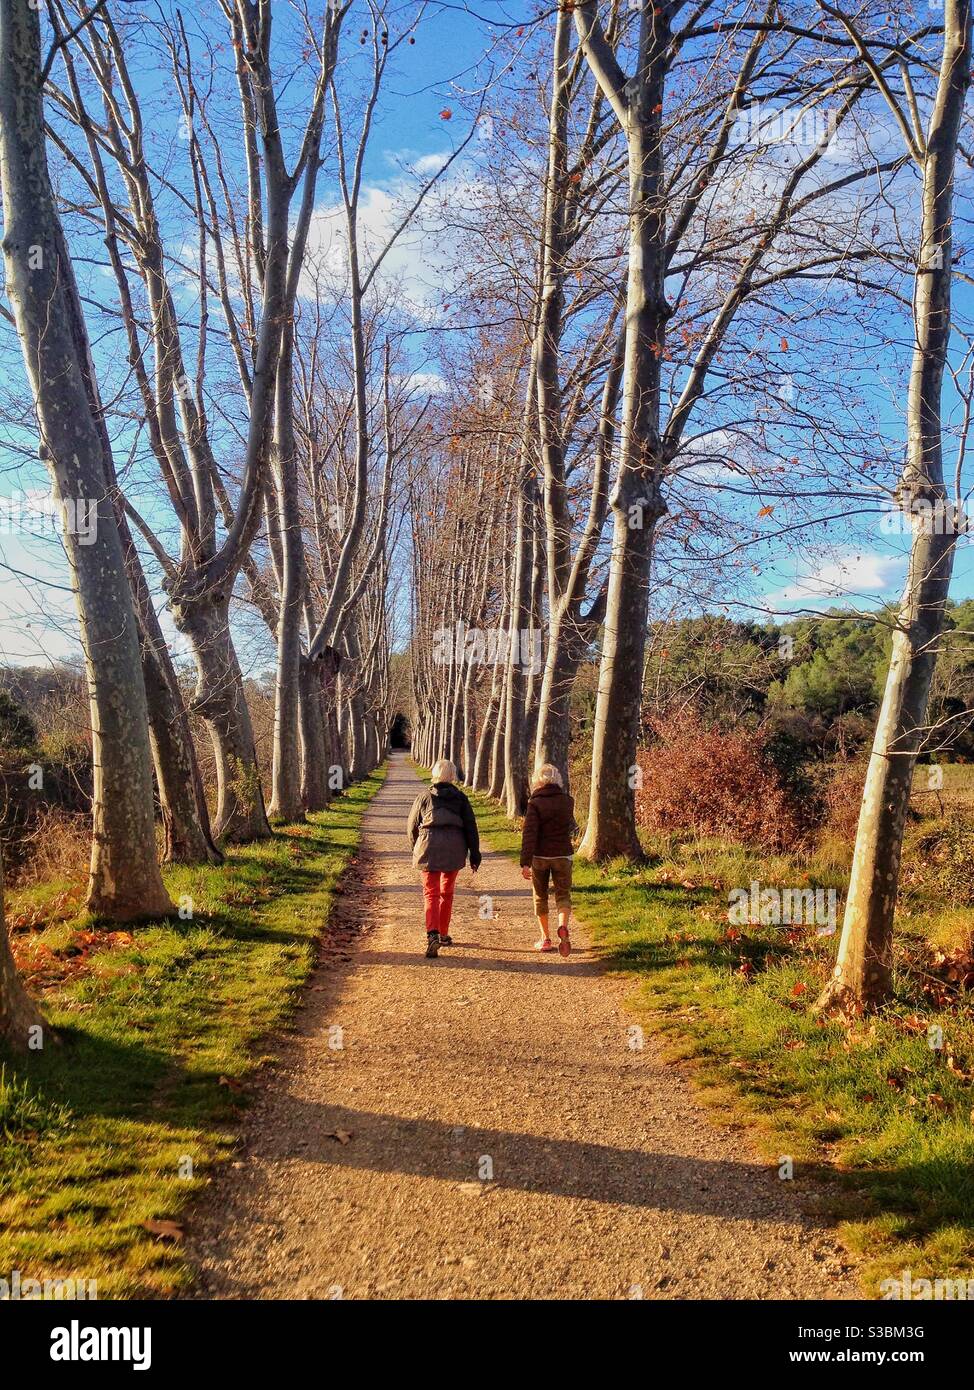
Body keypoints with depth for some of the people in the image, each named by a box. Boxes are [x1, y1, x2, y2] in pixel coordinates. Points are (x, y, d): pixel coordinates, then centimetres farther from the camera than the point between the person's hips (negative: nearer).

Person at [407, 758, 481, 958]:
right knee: (447, 893, 17)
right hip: (454, 850, 1)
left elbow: (412, 826, 9)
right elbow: (470, 827, 3)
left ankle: (432, 934, -22)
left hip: (428, 848, -1)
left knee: (431, 894, -2)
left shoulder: (424, 797, 4)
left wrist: (416, 848, 25)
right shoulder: (460, 797, 5)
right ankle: (443, 935, 26)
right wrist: (474, 855, 7)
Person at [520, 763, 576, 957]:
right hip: (562, 855, 2)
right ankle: (563, 927, -21)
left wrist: (525, 862, -18)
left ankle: (545, 939, 19)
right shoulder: (567, 801, 0)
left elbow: (529, 833, -17)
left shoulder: (535, 803, -10)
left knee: (540, 897, 14)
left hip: (540, 856, -1)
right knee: (563, 895, 7)